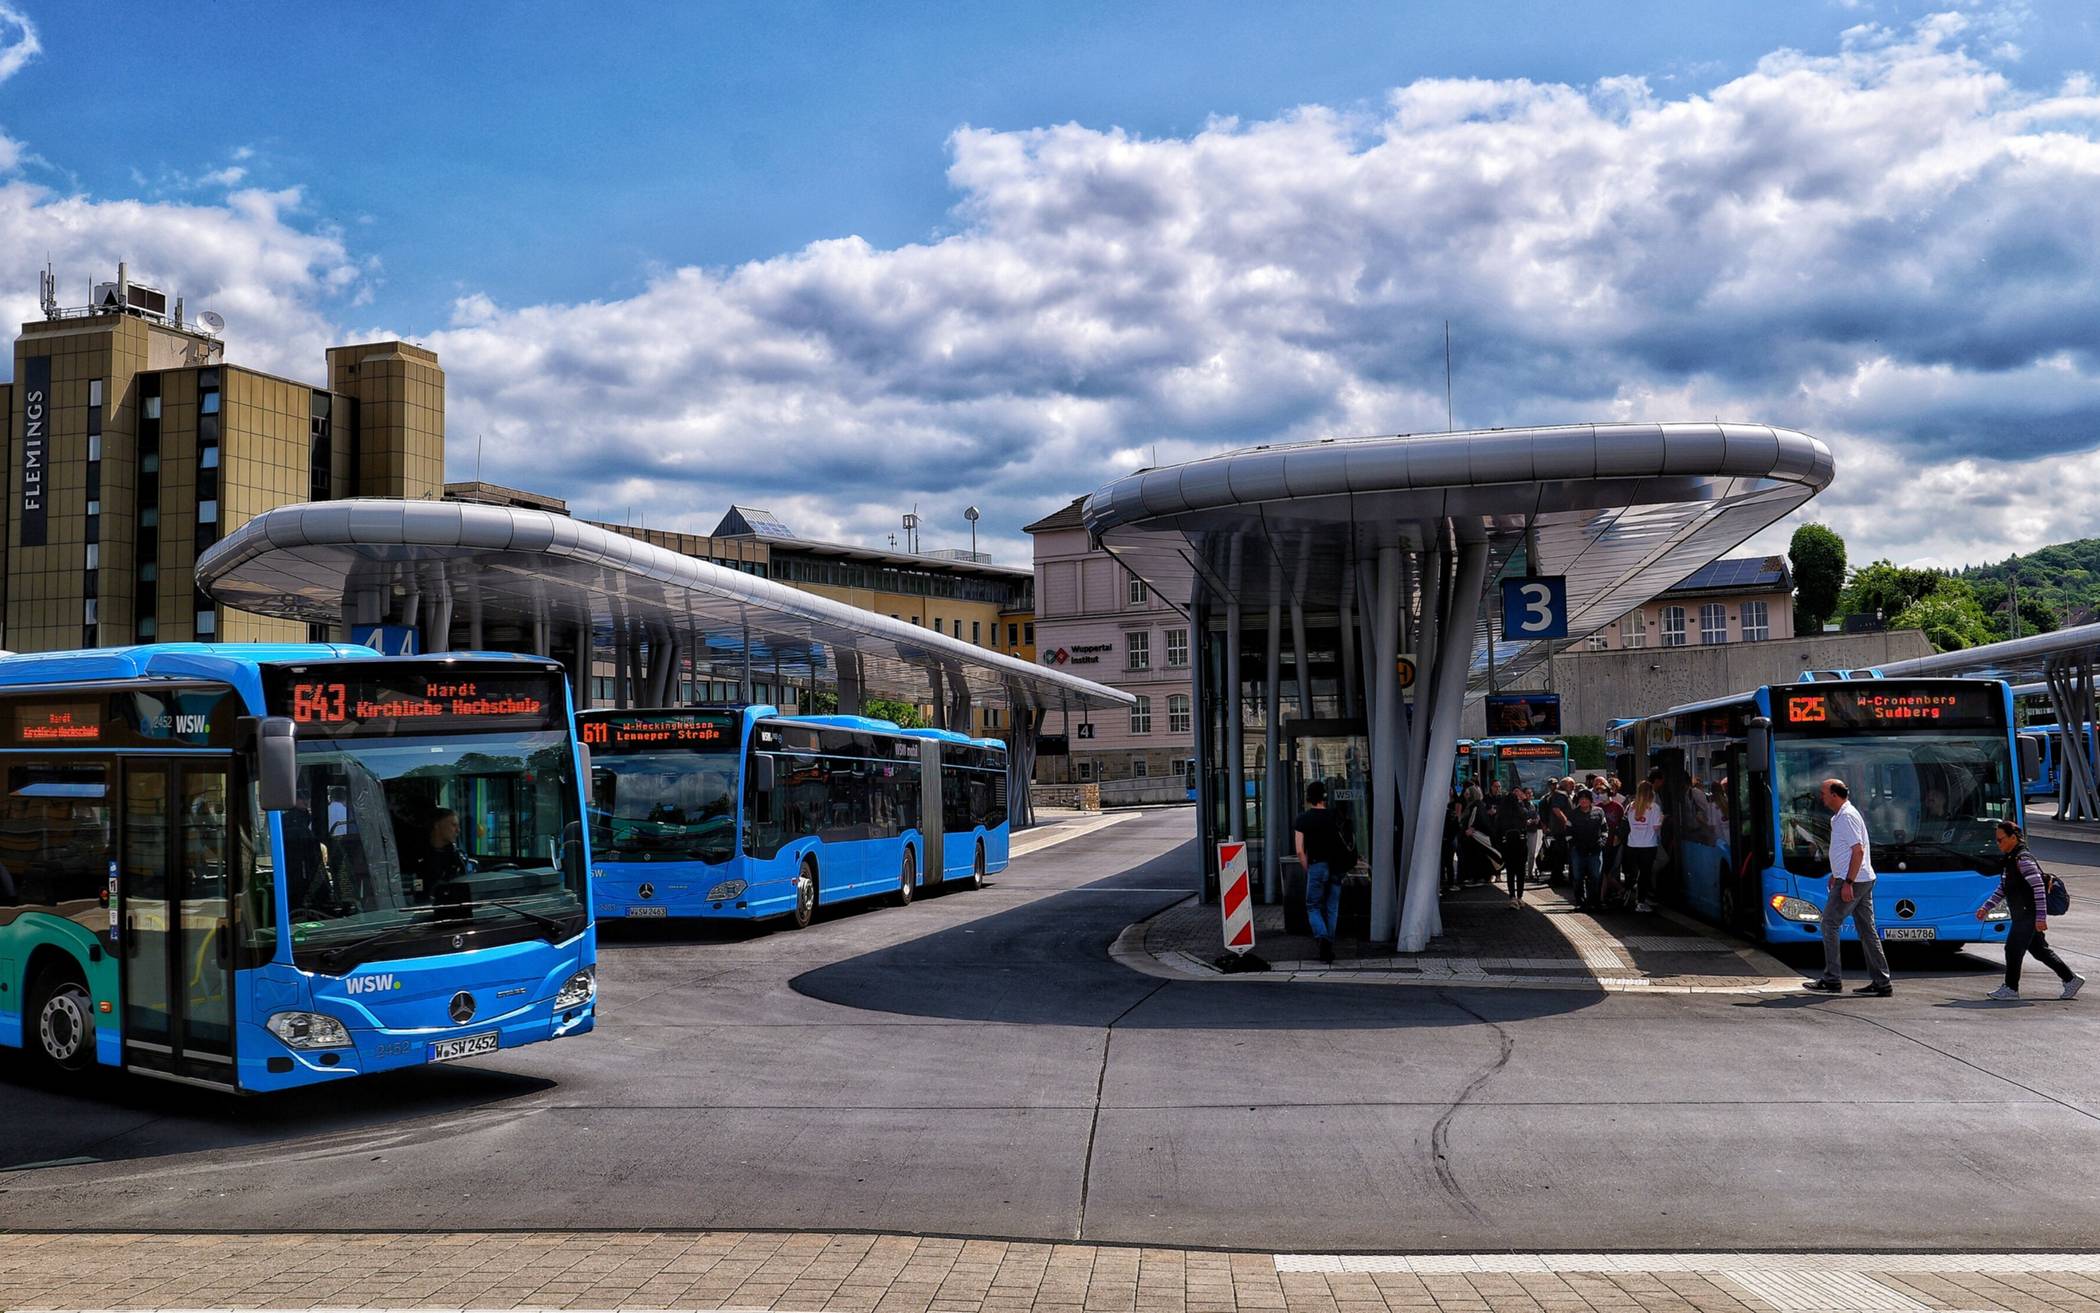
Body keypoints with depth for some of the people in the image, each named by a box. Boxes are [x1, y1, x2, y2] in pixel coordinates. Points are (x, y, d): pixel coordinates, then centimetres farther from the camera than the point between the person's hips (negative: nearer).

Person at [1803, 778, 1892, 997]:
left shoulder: (1846, 817, -14)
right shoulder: (1840, 816, 16)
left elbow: (1858, 850, -20)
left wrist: (1847, 882, -22)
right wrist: (1837, 874, 28)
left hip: (1852, 881, -10)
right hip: (1864, 881, 10)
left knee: (1830, 925, -4)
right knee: (1867, 930, 8)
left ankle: (1832, 980, -2)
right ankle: (1881, 983, 8)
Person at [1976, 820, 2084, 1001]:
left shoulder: (2023, 859, -17)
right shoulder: (2011, 859, 14)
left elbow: (2039, 887, -21)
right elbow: (2002, 889, 21)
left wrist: (2041, 917, -25)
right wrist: (1986, 908, 16)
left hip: (2029, 914, -10)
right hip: (2022, 915, 10)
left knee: (2013, 949, -7)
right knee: (2039, 950, 15)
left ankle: (2010, 989, -2)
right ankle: (2071, 979, 24)